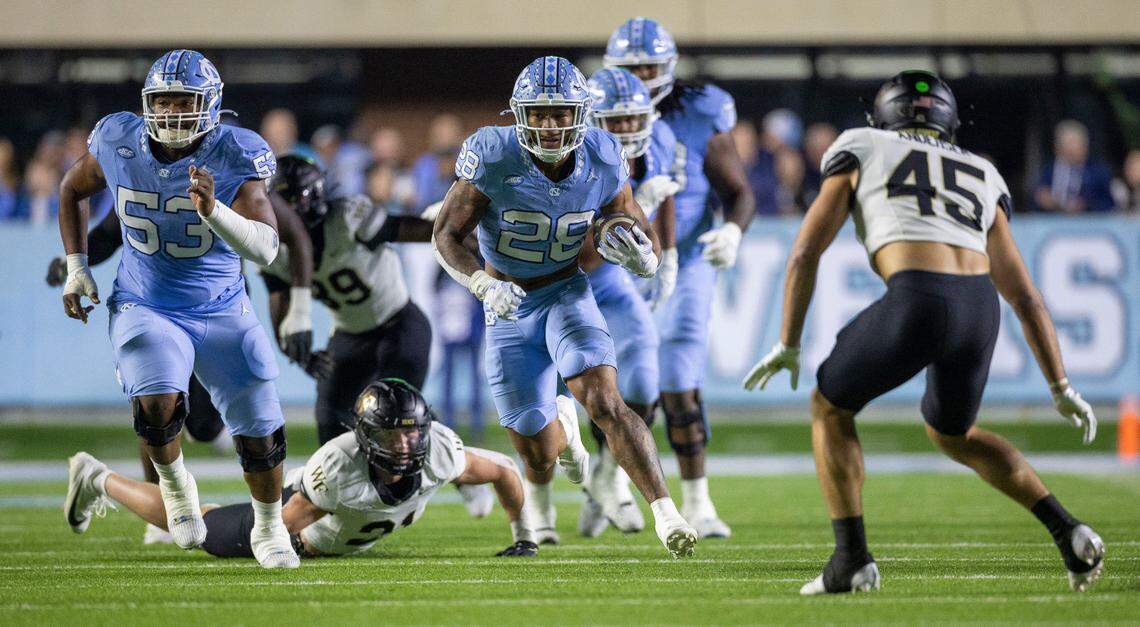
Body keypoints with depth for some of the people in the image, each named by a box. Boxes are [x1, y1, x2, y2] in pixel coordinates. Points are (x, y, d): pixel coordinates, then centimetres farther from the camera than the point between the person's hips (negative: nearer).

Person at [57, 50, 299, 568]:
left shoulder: (235, 159, -19)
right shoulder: (119, 144, -11)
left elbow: (265, 249, -30)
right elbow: (71, 189, 12)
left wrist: (214, 212, -47)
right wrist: (76, 266, 5)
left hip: (221, 312, 0)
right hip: (145, 310, 0)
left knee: (259, 426, 0)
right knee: (157, 403, -27)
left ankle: (269, 528, 28)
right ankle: (173, 480, 6)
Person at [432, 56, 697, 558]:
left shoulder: (601, 163, -14)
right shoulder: (494, 158, -22)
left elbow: (644, 236, -3)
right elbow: (446, 236, -16)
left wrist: (642, 257, -29)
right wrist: (484, 285, -35)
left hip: (567, 293, 1)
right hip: (509, 308, 0)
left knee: (604, 403, -26)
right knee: (539, 455, 3)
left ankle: (666, 515, -27)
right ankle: (559, 427, 43)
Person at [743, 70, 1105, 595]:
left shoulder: (862, 156, 22)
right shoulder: (981, 180, 31)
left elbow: (804, 253, 17)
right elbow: (1025, 297, 29)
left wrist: (788, 346, 25)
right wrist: (1060, 389, 31)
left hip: (916, 302, -4)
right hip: (979, 311, 4)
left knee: (829, 409, 21)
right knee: (951, 434, 30)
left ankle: (852, 559, 9)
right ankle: (1068, 534, 14)